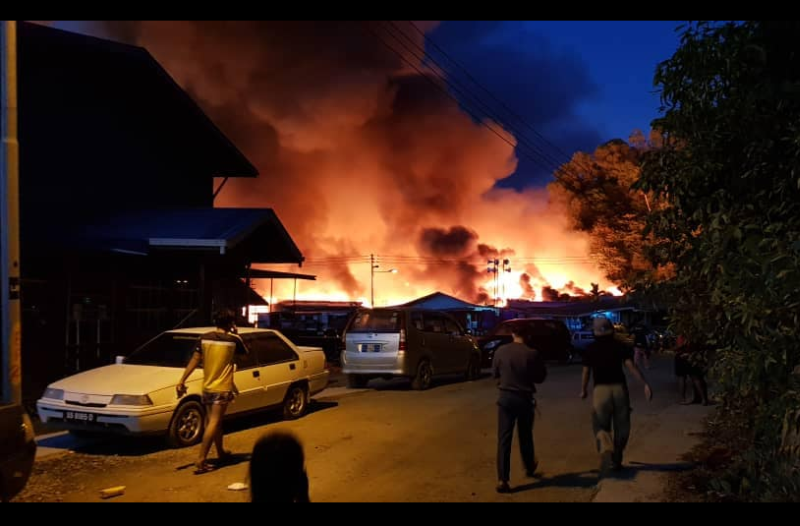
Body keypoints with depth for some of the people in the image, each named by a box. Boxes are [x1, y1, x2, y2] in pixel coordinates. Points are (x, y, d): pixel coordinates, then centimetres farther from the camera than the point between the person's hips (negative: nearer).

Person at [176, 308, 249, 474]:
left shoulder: (204, 338, 1)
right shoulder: (233, 339, -8)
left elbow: (194, 360, -3)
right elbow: (246, 352, 11)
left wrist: (182, 381, -3)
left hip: (207, 387, 5)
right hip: (222, 388, -5)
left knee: (214, 421, 20)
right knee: (213, 423, -8)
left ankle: (221, 452, 36)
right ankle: (201, 460, -17)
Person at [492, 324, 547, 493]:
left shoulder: (501, 351, -7)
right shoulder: (532, 354, -12)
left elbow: (495, 373, 7)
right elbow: (540, 377, -1)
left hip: (506, 397, 0)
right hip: (525, 398, 0)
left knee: (504, 438, 1)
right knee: (525, 436, 20)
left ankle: (502, 480, -6)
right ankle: (530, 468, 42)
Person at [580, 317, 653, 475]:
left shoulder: (590, 348, 5)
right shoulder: (620, 346, 4)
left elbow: (586, 371, 6)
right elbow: (631, 365, -9)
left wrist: (583, 390, 20)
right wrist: (645, 384, -13)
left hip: (601, 389, -1)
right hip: (620, 388, 1)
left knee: (601, 426, 5)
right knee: (621, 427, 16)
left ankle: (606, 450, -25)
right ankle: (616, 461, 22)